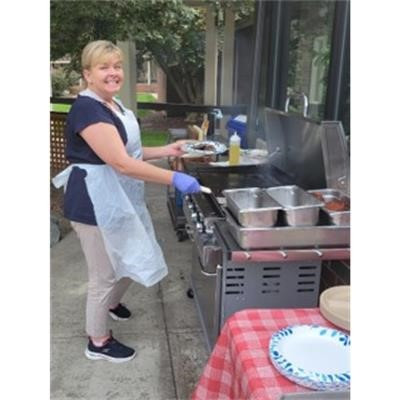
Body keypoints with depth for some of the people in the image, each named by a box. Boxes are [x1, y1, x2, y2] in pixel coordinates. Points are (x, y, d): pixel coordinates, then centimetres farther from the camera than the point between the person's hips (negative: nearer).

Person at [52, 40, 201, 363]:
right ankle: (98, 342, 27)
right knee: (104, 274, 5)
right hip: (95, 203, -9)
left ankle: (112, 303, 52)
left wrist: (166, 151, 6)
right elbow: (121, 162, -29)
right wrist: (174, 179, -28)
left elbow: (129, 152, 17)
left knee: (132, 260, 22)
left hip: (120, 199, 10)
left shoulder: (114, 105, 10)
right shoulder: (87, 109, -21)